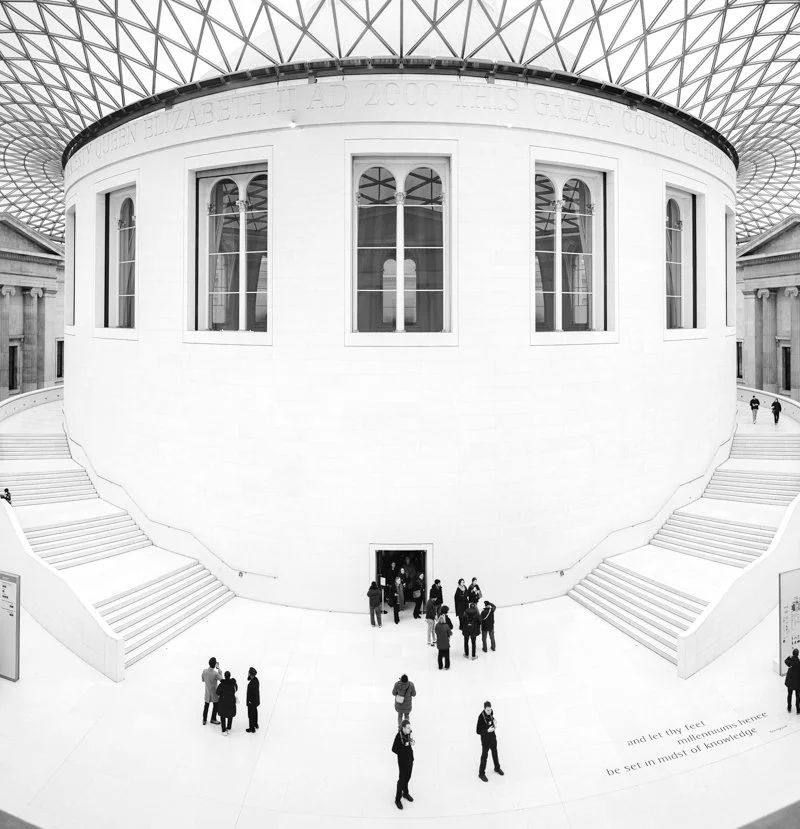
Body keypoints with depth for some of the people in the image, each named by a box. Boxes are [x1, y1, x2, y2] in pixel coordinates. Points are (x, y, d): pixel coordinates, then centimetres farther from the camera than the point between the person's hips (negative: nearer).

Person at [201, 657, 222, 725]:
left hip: (207, 691, 5)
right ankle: (213, 719, 34)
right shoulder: (215, 674, -33)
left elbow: (202, 680, 0)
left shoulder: (204, 671, -19)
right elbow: (221, 679, -12)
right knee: (215, 705, 19)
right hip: (214, 692, -5)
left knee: (206, 705, 24)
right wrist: (219, 670, -8)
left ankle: (204, 719, 37)